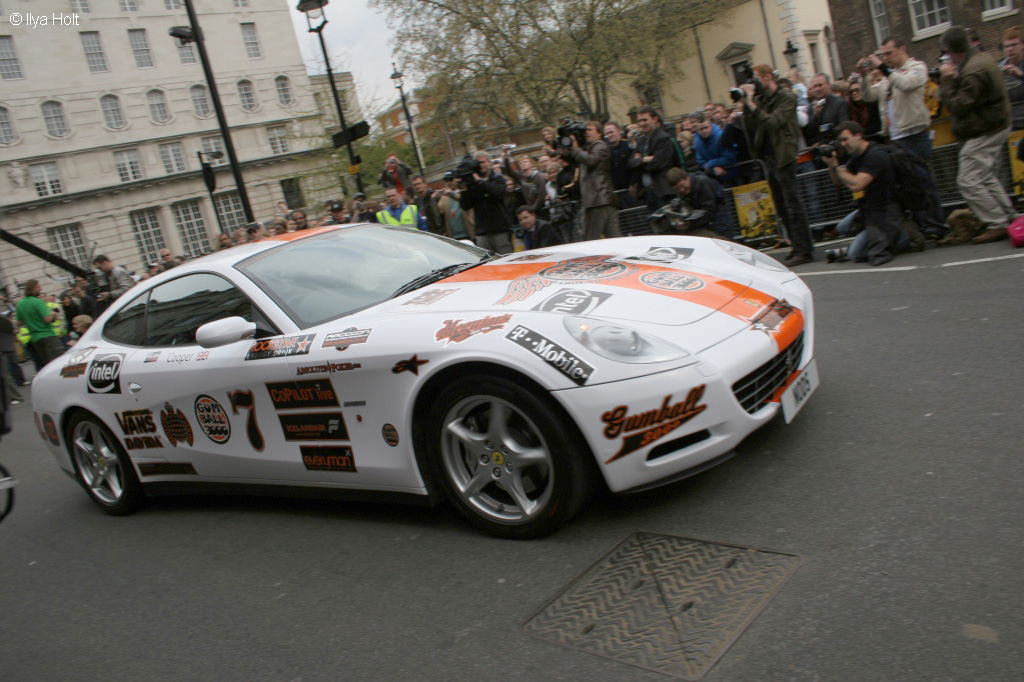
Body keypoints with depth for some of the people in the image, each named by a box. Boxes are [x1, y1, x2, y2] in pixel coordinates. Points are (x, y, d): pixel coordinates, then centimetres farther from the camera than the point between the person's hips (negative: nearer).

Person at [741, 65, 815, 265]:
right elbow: (751, 126, 7)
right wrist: (746, 104, -3)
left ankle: (804, 250, -5)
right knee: (782, 208, 12)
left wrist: (751, 104, -19)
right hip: (770, 158, 8)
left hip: (784, 158, -8)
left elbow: (773, 122, -20)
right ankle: (798, 246, 21)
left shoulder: (787, 98, -7)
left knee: (792, 205, -8)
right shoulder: (761, 99, 13)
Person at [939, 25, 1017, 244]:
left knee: (969, 181, -10)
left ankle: (998, 224, -8)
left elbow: (957, 107, -21)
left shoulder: (973, 71, -24)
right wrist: (955, 79, -2)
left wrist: (947, 80, -14)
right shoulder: (984, 58, 9)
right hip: (997, 125, 11)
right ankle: (1009, 218, 22)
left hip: (984, 132, -11)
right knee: (988, 179, 18)